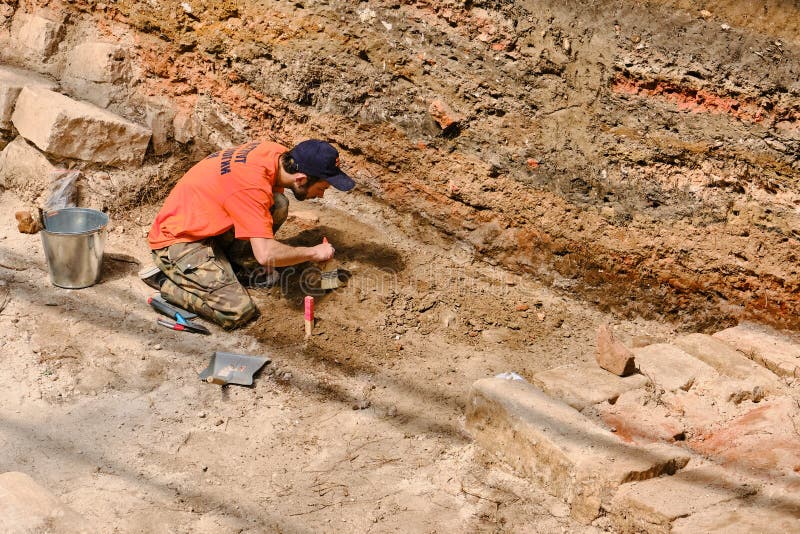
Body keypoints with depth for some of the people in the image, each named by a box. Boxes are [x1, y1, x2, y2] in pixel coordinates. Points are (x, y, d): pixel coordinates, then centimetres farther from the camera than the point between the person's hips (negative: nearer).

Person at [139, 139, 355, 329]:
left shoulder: (276, 153, -7)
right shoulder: (253, 186, -32)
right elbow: (266, 255, -36)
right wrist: (313, 252, -20)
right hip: (178, 241, -8)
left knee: (278, 205, -11)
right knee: (239, 312, -19)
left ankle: (235, 264, 6)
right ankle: (164, 278, -2)